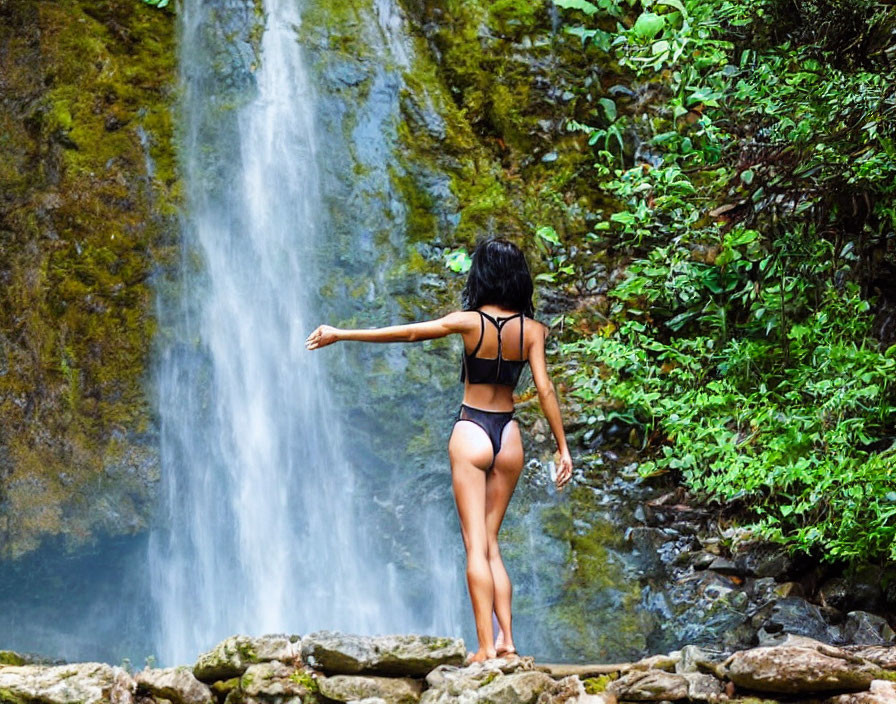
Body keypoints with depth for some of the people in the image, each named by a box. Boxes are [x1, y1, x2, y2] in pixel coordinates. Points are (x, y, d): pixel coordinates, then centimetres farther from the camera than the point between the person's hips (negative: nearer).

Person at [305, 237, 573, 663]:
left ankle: (486, 647, -9)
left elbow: (406, 333, -8)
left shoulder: (469, 322, -9)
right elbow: (544, 388, -6)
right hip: (509, 437, 4)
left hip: (472, 432, -3)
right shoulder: (532, 329, -2)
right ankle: (507, 642, 3)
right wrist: (562, 447, -1)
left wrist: (341, 335, -2)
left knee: (476, 547, -2)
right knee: (490, 544, 13)